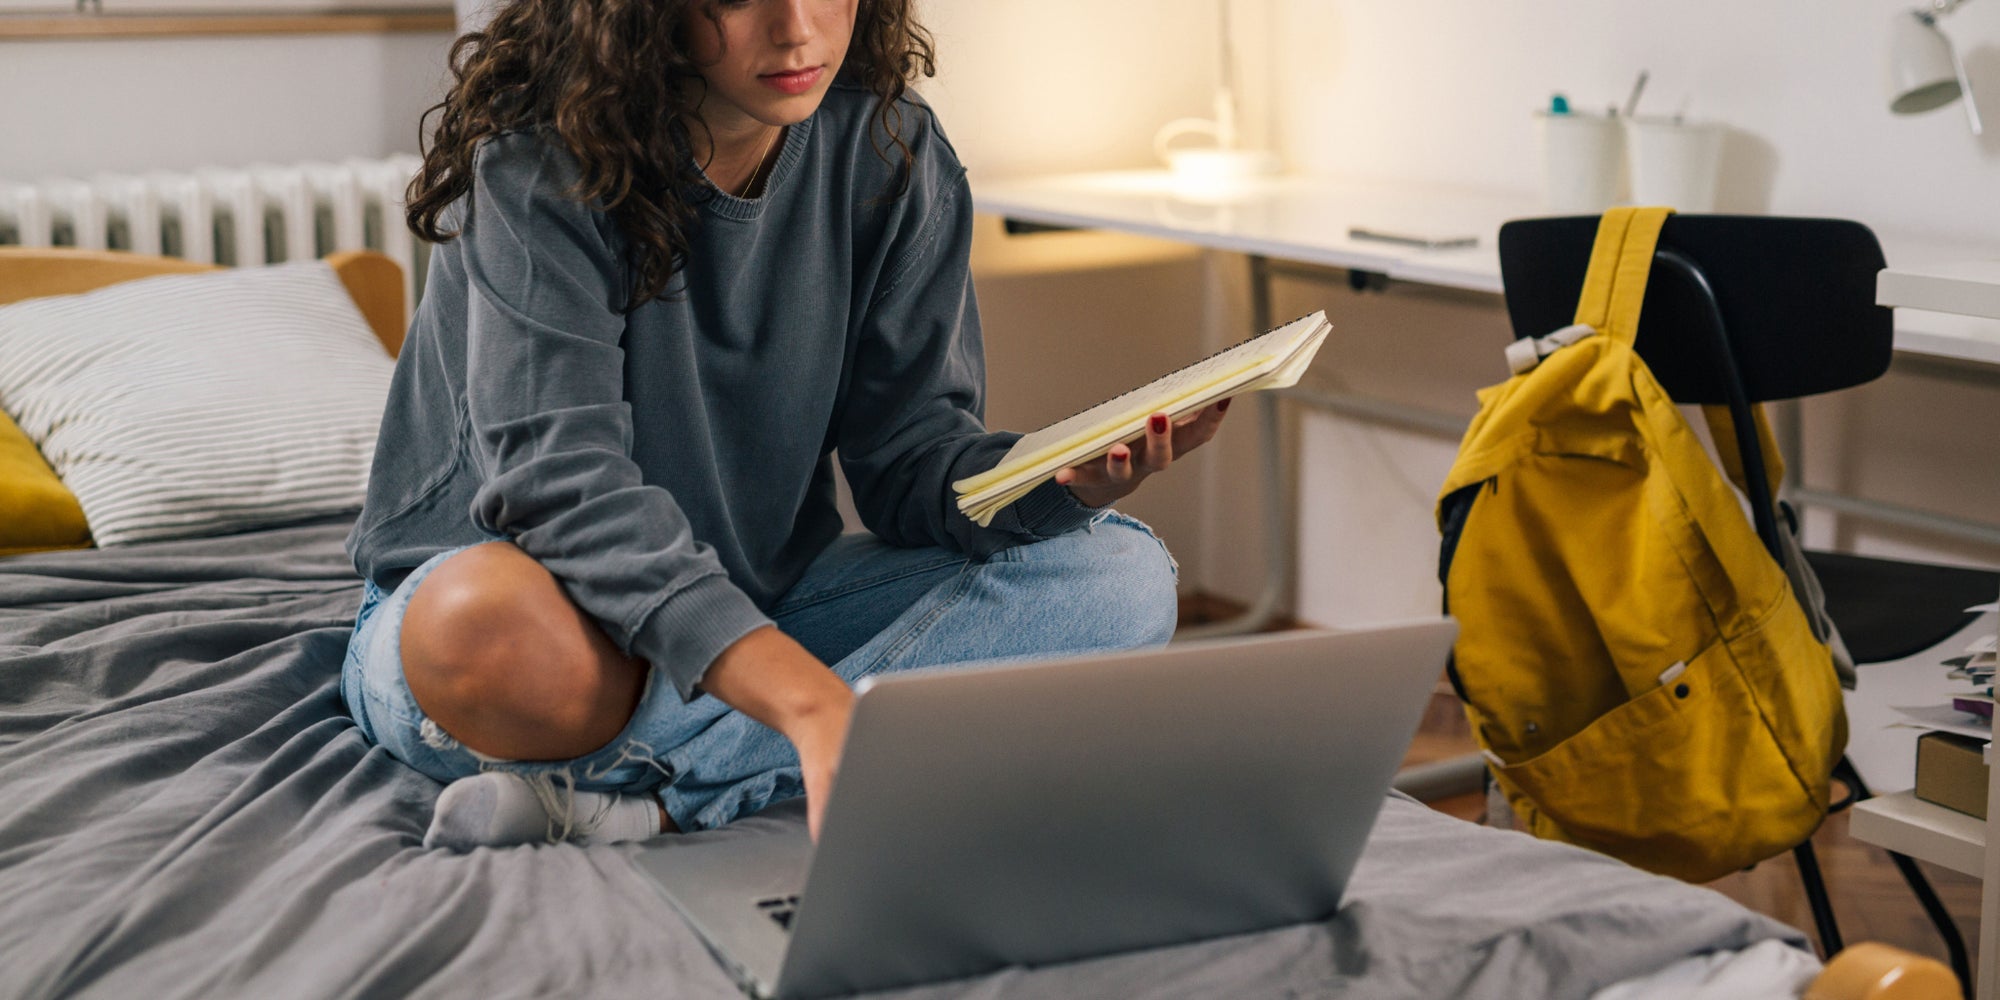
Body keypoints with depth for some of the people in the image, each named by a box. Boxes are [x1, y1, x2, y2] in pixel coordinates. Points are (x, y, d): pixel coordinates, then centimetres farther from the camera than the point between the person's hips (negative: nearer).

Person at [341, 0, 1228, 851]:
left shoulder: (893, 155, -3)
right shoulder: (539, 162, -19)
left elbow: (908, 449, -4)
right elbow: (558, 477, -31)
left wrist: (1061, 484, -29)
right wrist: (808, 698, -43)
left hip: (766, 608, 6)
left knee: (1121, 579, -17)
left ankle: (636, 800, -24)